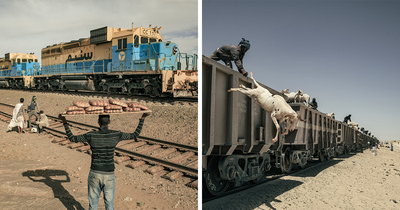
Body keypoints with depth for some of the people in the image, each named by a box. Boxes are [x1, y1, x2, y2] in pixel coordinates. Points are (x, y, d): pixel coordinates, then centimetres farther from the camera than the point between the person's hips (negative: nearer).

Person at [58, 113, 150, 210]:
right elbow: (135, 135, 1)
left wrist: (64, 122, 12)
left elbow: (72, 138, 3)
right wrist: (142, 119, 8)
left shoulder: (91, 135, -10)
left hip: (95, 174, 0)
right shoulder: (116, 135, -10)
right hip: (109, 176, 0)